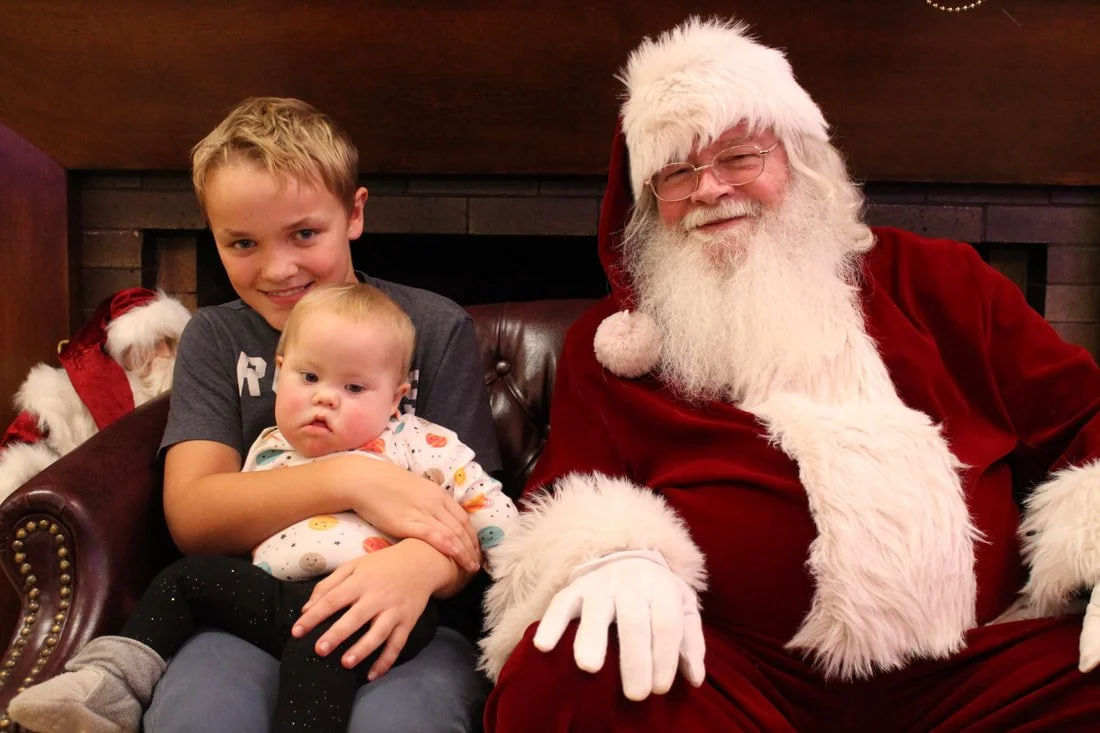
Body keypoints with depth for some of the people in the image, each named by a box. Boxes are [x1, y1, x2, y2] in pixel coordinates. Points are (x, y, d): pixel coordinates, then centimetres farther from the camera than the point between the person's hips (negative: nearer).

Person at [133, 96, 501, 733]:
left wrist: (423, 566, -26)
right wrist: (348, 479, -19)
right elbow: (192, 515, -3)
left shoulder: (436, 328, 3)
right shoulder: (215, 339, 10)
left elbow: (471, 519, 0)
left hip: (408, 617, -1)